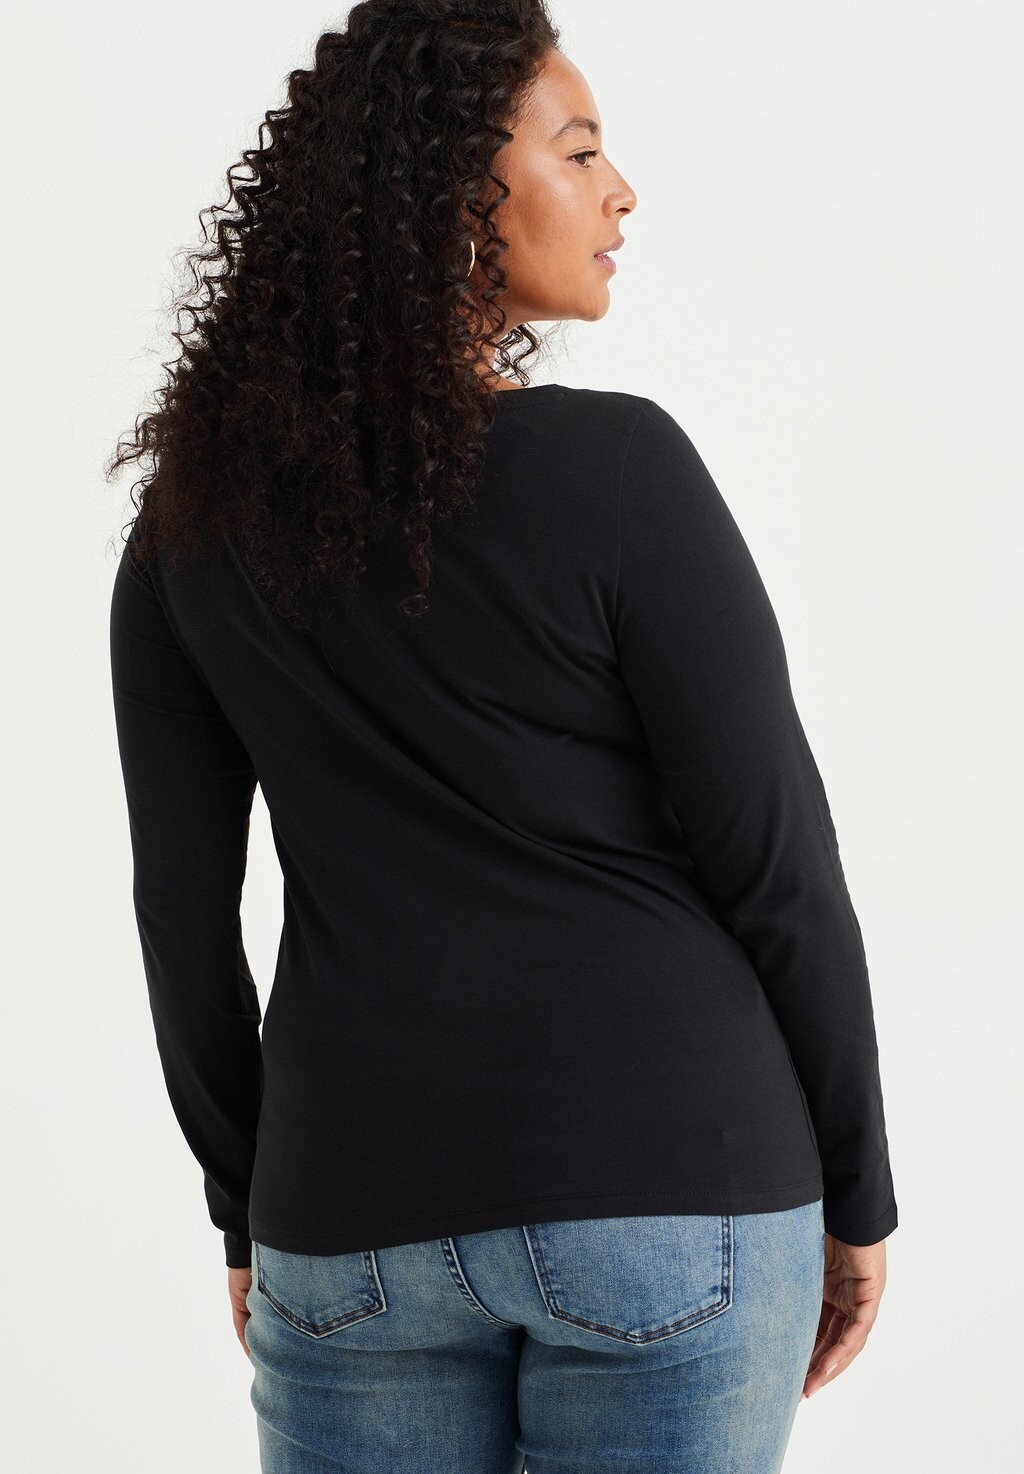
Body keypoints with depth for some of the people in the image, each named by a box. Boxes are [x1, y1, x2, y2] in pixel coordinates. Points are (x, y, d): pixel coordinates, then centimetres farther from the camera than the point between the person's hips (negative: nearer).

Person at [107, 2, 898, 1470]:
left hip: (359, 1210, 4)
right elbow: (775, 868, -9)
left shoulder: (198, 510, 1)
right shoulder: (618, 467, -13)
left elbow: (181, 908, 4)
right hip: (669, 1182, -3)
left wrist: (246, 1204, 16)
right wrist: (853, 1190, 4)